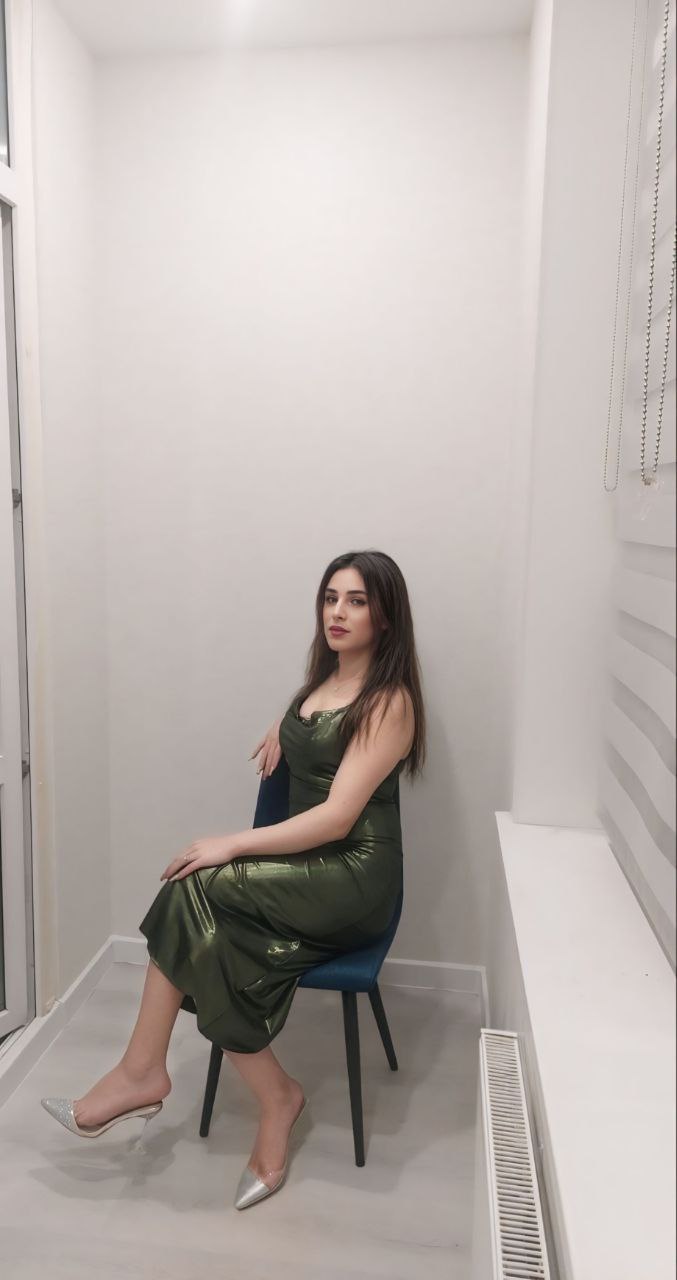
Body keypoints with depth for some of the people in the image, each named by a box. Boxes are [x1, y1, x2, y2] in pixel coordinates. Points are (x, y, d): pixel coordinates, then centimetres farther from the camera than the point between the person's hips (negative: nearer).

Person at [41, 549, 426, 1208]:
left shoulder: (388, 702, -12)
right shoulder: (323, 678, 12)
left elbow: (337, 816, -20)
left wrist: (233, 844, -22)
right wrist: (284, 725, 16)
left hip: (354, 877, -7)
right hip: (304, 870, 7)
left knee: (192, 892, -24)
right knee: (215, 950, -21)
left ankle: (142, 1072, -7)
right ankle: (275, 1101, -2)